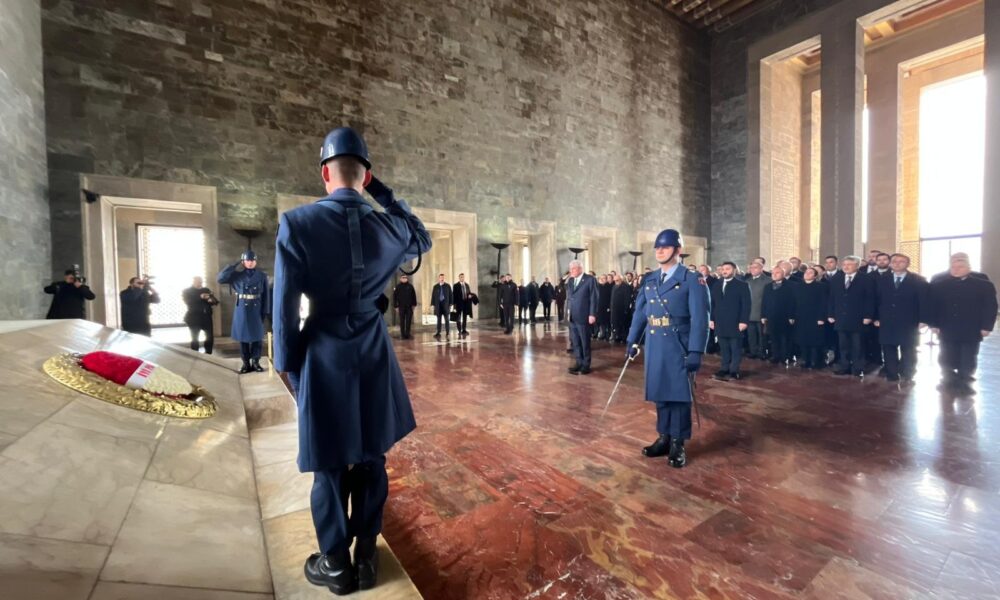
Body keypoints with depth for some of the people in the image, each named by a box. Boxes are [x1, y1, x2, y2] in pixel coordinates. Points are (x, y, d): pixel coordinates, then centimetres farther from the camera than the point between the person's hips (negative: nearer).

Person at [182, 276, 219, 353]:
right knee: (195, 338, -2)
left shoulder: (206, 290, 13)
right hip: (193, 318, -3)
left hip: (206, 317, 3)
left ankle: (208, 354, 13)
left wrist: (212, 300, -17)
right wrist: (200, 297, -24)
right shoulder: (187, 291, 3)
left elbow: (216, 301, 6)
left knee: (210, 336, -1)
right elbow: (188, 302, -13)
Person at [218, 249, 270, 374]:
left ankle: (255, 362, 15)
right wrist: (234, 265, -9)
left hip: (256, 310, -1)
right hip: (242, 310, 1)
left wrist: (265, 311, -5)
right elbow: (220, 278, -10)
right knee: (243, 337, 5)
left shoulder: (262, 276, 0)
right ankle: (246, 363, 14)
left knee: (256, 337, 4)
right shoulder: (237, 275, 3)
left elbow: (266, 295, 0)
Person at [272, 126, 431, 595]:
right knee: (371, 460, 16)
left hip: (325, 356, -2)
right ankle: (366, 559, 32)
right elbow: (423, 239, 20)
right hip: (374, 355, 3)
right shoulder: (388, 226, -4)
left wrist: (288, 365, 3)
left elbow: (285, 305, -9)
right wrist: (384, 194, 12)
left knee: (330, 465, 13)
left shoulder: (297, 223, -10)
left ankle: (336, 565, 31)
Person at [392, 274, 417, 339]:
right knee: (402, 321, 5)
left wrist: (414, 304, 4)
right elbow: (394, 296, -1)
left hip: (409, 306, 1)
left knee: (409, 321, 5)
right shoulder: (397, 286, -2)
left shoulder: (410, 286, 3)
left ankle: (408, 334, 13)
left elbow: (413, 295, 6)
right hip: (401, 307, -1)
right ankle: (403, 335, 11)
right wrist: (395, 306, -5)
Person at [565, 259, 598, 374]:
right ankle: (579, 363, 21)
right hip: (572, 317, 6)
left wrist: (592, 314, -14)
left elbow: (593, 298, -10)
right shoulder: (570, 281, 14)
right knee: (575, 342, 10)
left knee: (585, 342, 3)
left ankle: (586, 365, 13)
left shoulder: (590, 279, -6)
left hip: (583, 316, -6)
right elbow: (569, 296, 11)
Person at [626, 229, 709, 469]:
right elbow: (640, 312, 11)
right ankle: (664, 438, 28)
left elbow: (700, 318, -12)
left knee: (679, 393, 5)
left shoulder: (692, 279, -6)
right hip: (655, 345, 5)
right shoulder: (649, 280, 10)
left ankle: (677, 445, 19)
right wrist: (632, 341, 6)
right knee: (660, 392, 13)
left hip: (679, 346, -5)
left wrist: (696, 351, -18)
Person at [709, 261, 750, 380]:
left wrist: (744, 321, -14)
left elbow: (746, 304, -7)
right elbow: (712, 303, 13)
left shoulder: (742, 285, -1)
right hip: (720, 322, 4)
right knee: (724, 349, 9)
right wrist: (711, 319, 6)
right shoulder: (716, 285, 13)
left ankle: (734, 371, 9)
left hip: (735, 323, -4)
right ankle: (724, 369, 16)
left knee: (735, 348, 4)